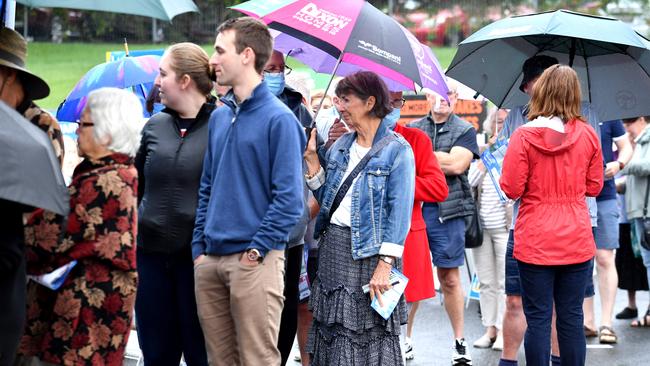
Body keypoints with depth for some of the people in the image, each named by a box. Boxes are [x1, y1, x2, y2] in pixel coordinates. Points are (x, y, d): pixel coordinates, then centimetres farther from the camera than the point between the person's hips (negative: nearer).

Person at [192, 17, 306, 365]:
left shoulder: (278, 119, -7)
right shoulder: (219, 117, 14)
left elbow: (289, 199, -11)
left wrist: (257, 249, -14)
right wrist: (199, 246, 9)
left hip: (254, 260, -6)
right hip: (210, 259, 7)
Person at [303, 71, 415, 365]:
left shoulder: (397, 150, -8)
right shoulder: (340, 147, 13)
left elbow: (399, 212, -14)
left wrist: (385, 265, -21)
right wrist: (312, 159, 5)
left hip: (370, 252, -6)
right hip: (333, 249, 7)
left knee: (371, 335, -3)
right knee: (331, 330, 9)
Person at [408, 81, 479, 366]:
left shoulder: (464, 131, 4)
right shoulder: (413, 129, 13)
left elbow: (456, 164, -11)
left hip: (447, 211, -2)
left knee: (449, 278, 4)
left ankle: (460, 342, 11)